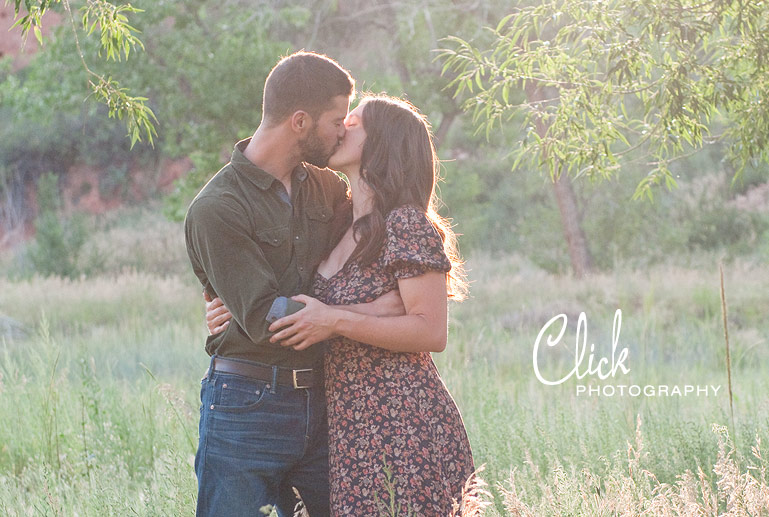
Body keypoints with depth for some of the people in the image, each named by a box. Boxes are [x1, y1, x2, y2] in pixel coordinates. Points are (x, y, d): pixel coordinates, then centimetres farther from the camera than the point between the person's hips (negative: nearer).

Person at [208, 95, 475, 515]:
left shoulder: (406, 225, -10)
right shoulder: (343, 231, 16)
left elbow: (431, 332, -16)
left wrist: (336, 322, -20)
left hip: (405, 428, -8)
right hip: (351, 430, 8)